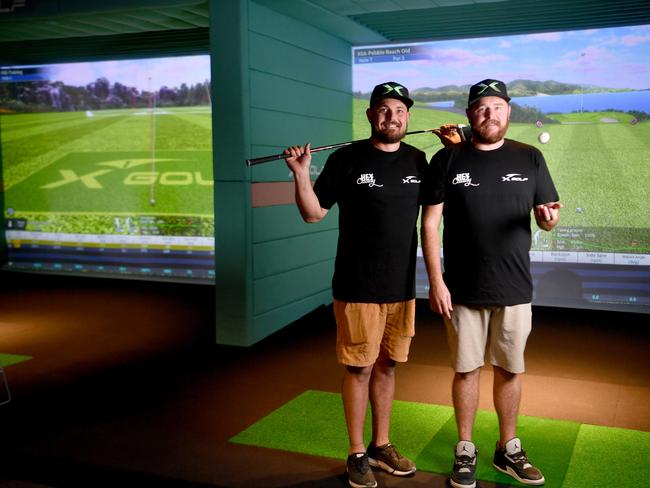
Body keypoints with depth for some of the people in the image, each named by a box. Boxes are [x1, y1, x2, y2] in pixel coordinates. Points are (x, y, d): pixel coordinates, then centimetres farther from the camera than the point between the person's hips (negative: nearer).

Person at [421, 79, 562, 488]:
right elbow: (430, 222, -2)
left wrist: (550, 216, -16)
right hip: (463, 289, -2)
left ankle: (509, 449, 28)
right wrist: (436, 281, -9)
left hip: (514, 288, 2)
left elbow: (546, 216, 9)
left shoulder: (530, 158, 5)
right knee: (467, 369, 7)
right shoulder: (447, 159, -1)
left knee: (510, 369, 11)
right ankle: (465, 450, 23)